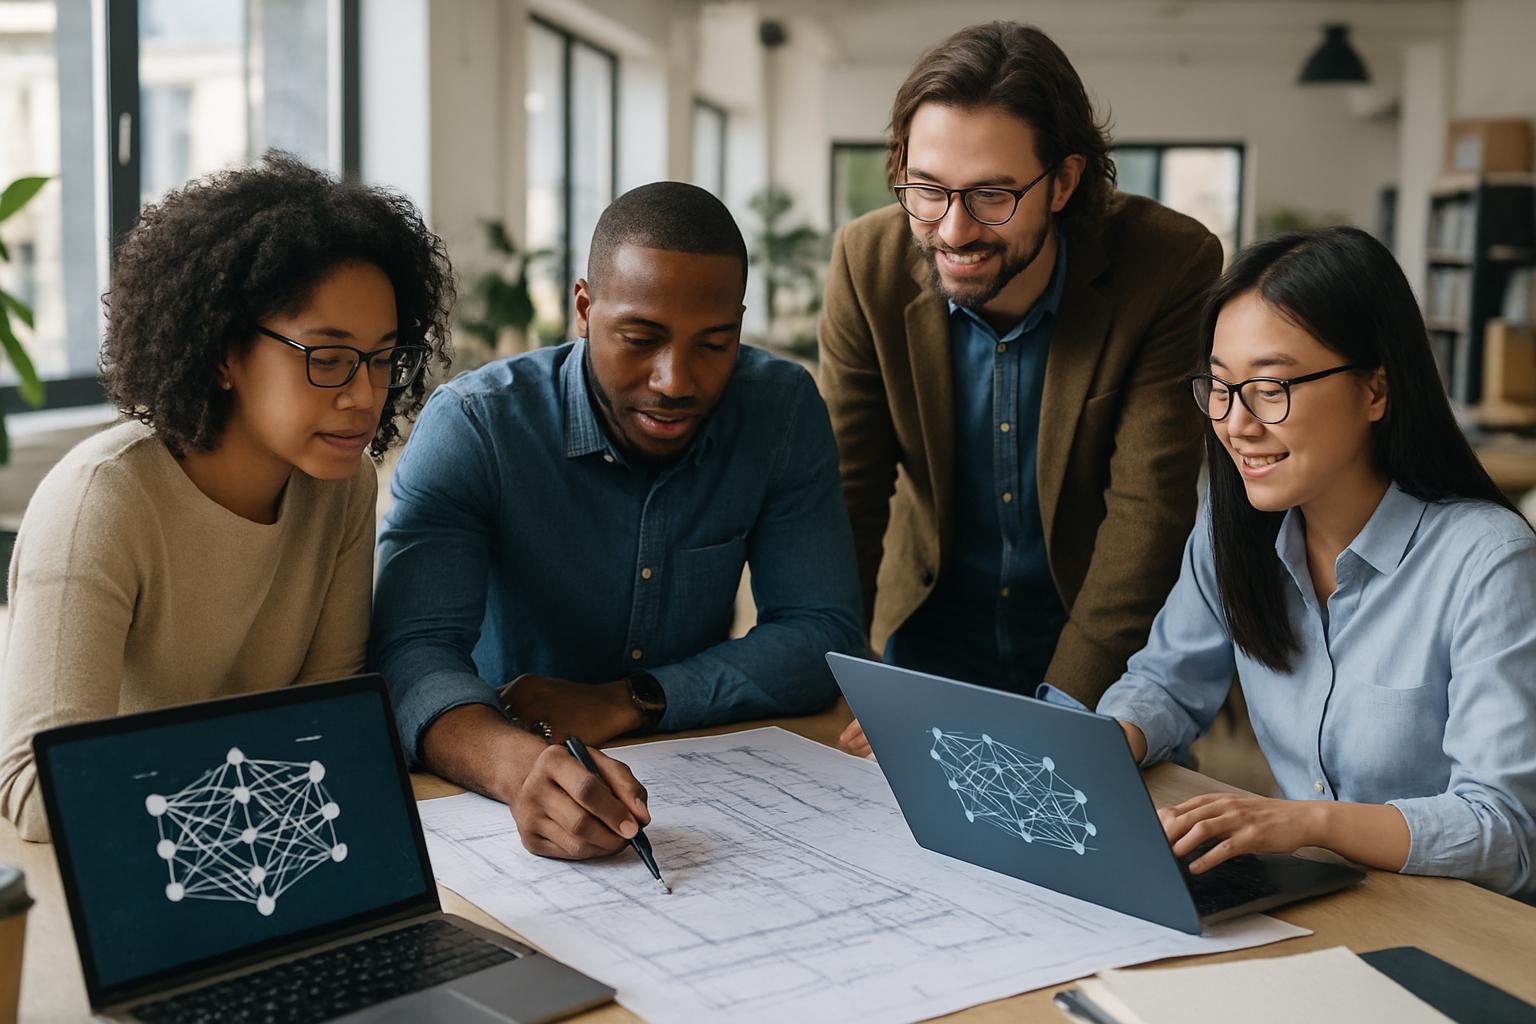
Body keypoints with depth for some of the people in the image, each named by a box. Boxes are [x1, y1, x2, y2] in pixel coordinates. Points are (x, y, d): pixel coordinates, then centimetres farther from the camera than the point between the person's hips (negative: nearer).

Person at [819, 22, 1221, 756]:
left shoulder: (1170, 268, -19)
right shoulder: (868, 262, -12)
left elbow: (1148, 512, -21)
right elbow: (847, 496, -7)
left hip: (1100, 646, -2)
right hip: (929, 633, 2)